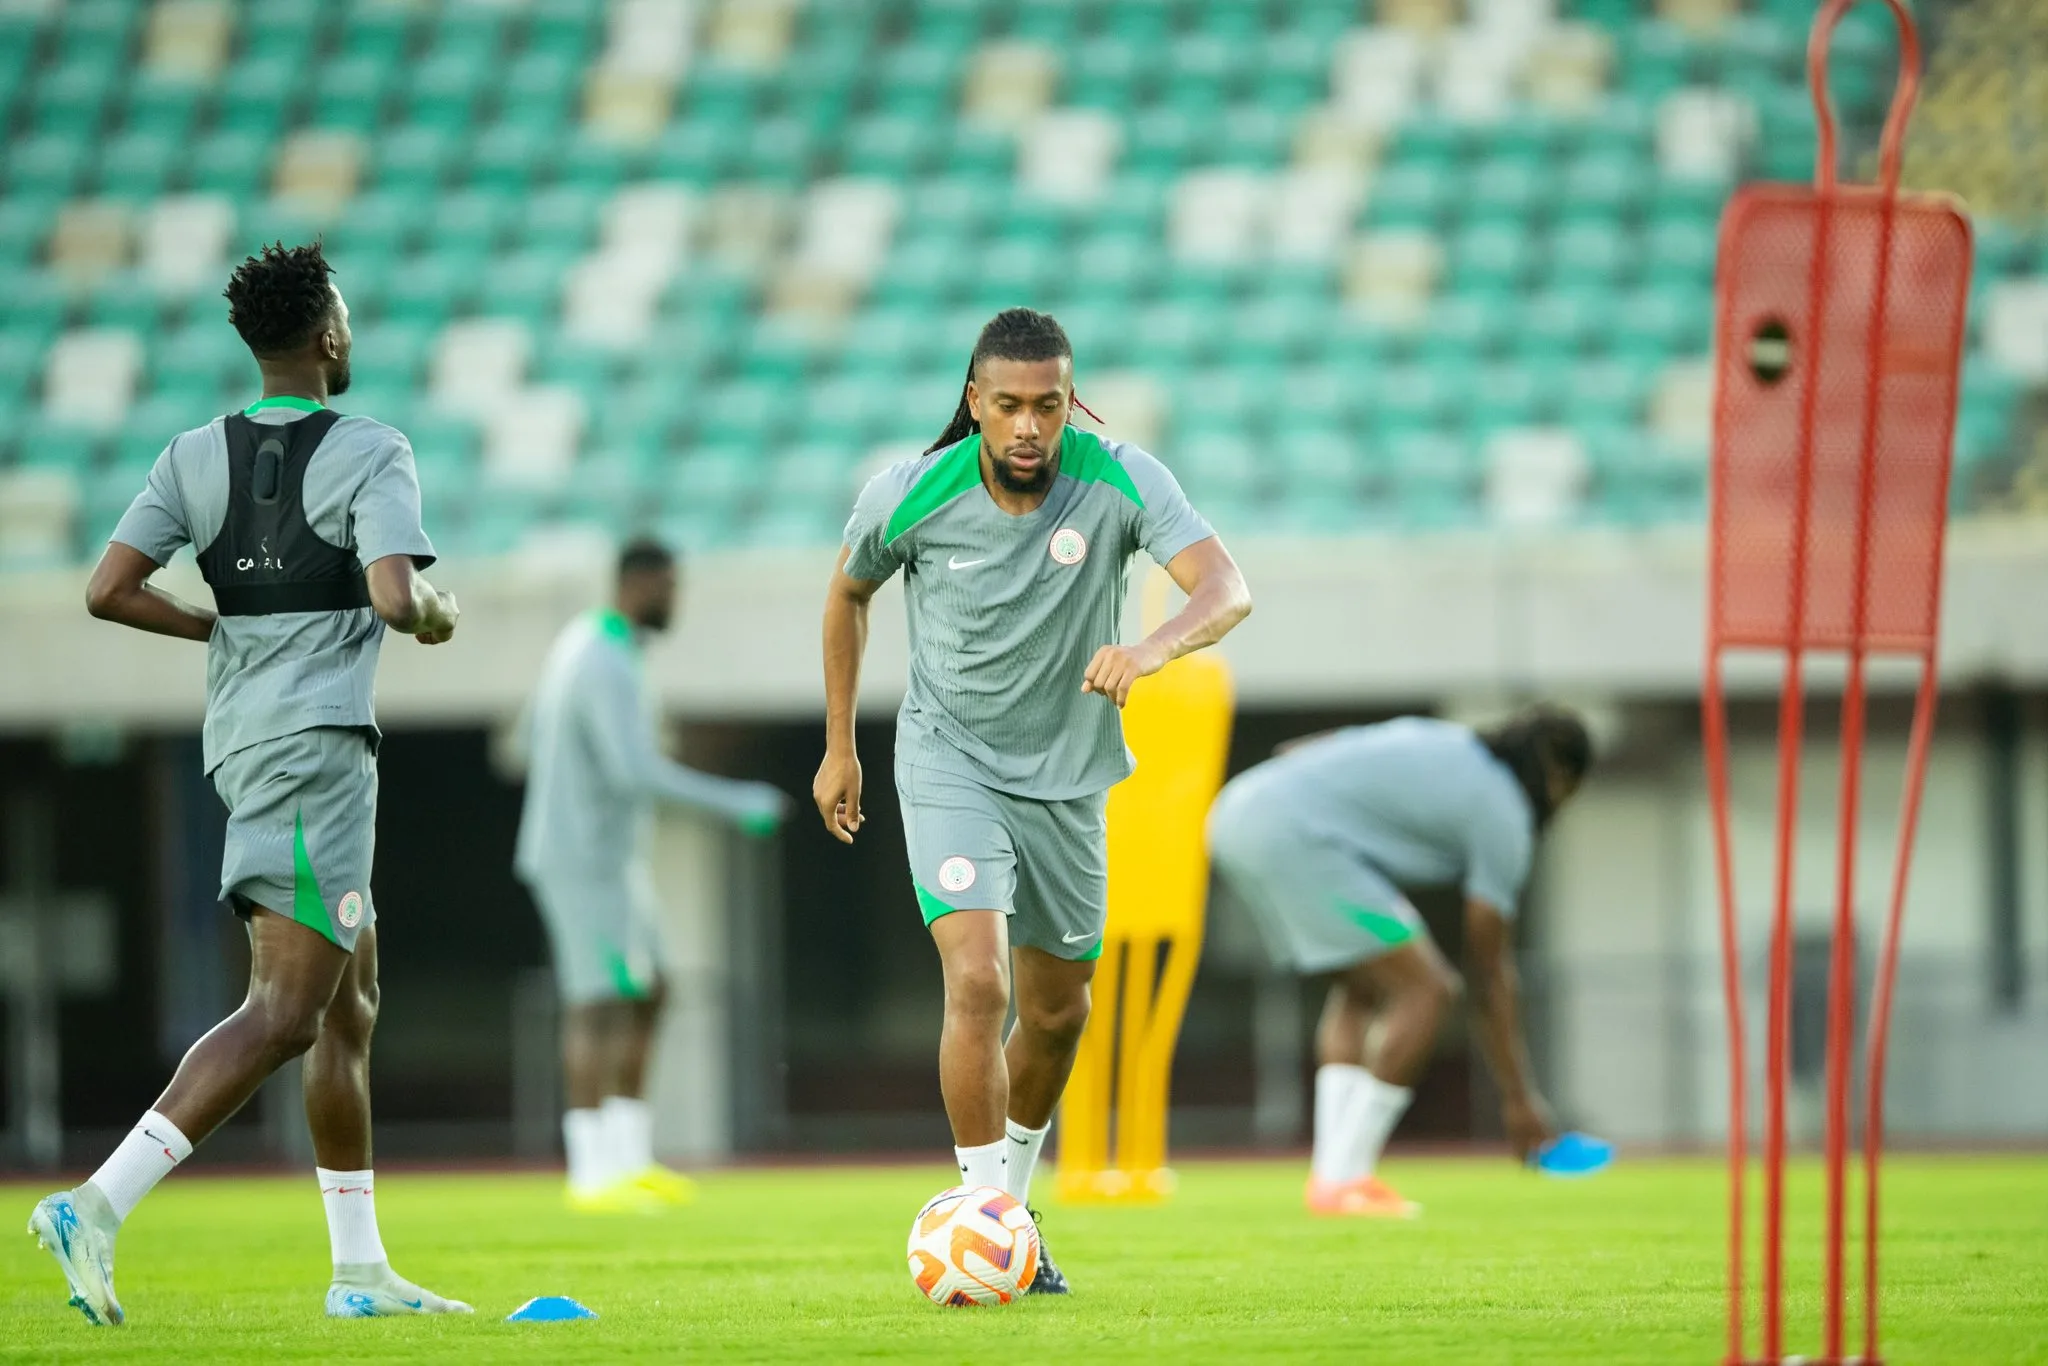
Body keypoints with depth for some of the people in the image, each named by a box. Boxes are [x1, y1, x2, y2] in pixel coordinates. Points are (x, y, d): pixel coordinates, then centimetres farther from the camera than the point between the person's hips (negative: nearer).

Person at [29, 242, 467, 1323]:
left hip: (244, 744, 8)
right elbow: (396, 599, -20)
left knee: (350, 1005, 15)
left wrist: (227, 626, 14)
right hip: (317, 747, -8)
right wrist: (440, 615, 3)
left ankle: (361, 1271, 16)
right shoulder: (370, 454, -8)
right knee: (284, 1014, -13)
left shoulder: (195, 457, 9)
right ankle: (100, 1204, -26)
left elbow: (109, 591, 1)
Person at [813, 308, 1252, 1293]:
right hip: (950, 760, -3)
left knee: (1059, 1012, 13)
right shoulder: (909, 497, -16)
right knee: (977, 981, -22)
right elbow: (848, 591, 5)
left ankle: (1011, 1201, 37)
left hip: (1066, 772, 3)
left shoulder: (1120, 483, -18)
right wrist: (838, 748, 9)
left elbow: (1226, 589, -29)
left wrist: (1153, 647, -51)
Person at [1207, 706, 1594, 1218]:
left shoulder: (1433, 738, 26)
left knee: (1363, 985, 22)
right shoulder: (1504, 815, 5)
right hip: (1292, 836, -9)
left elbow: (1293, 753, 24)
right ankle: (1344, 1180, -4)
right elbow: (1489, 976, 5)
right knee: (1425, 991, -4)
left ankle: (1331, 1174, 13)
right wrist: (1519, 1097, 11)